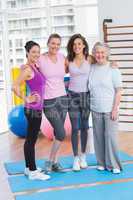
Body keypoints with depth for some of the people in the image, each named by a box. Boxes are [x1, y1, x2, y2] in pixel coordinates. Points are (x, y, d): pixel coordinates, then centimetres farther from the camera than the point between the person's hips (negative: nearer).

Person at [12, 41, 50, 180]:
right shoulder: (27, 69, -15)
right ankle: (33, 172, 7)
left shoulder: (35, 67, 10)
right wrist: (27, 99, -16)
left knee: (30, 139, 15)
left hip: (36, 109, 9)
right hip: (33, 109, -9)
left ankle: (29, 168, 26)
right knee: (31, 140, -1)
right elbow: (15, 87, -23)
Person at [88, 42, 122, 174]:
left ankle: (114, 164, 7)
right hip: (96, 109, 4)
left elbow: (118, 91, -6)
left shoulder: (113, 69, -4)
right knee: (98, 137, 7)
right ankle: (102, 163, 19)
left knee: (111, 136, -5)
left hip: (110, 110, -4)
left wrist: (115, 109, -11)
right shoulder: (91, 69, 7)